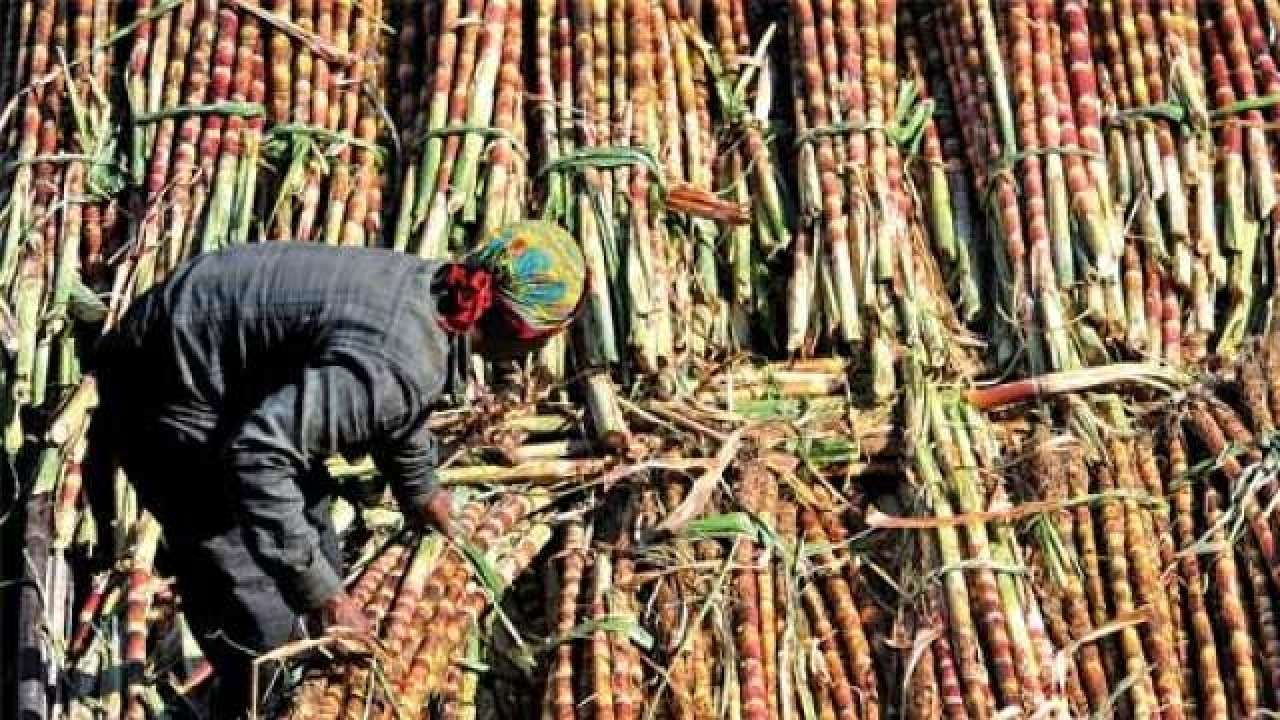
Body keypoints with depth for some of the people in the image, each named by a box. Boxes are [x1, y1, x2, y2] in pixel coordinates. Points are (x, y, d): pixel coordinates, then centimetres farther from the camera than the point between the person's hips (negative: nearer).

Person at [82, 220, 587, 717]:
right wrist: (322, 591, -32)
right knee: (260, 615, -9)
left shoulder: (430, 284, -1)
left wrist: (419, 491, 38)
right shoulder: (403, 362, -32)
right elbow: (256, 455, -37)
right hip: (164, 391, -10)